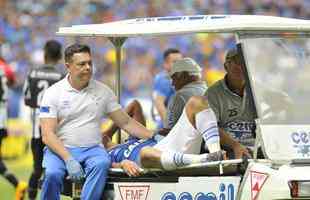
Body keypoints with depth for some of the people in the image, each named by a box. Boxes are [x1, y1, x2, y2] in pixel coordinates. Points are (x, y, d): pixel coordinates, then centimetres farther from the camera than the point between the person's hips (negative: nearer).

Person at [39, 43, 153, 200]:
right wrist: (69, 160, -21)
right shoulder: (53, 93, 1)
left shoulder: (102, 91, 11)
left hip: (92, 149, 2)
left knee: (101, 164, -33)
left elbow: (125, 122, 16)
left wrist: (153, 136, 2)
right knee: (53, 174, -34)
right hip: (60, 149, -2)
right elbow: (47, 134, -7)